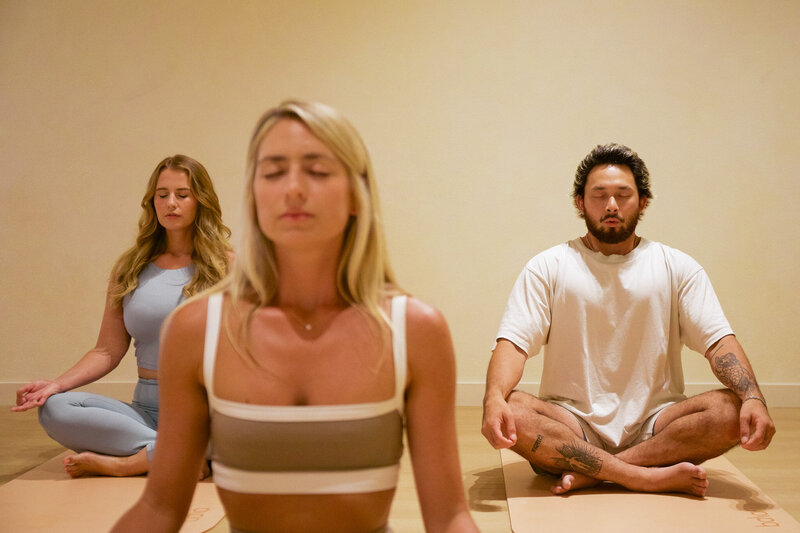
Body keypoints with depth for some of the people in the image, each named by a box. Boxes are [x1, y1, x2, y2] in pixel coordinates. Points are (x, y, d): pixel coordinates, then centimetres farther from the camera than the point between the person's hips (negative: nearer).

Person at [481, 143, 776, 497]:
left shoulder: (677, 268, 7)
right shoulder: (548, 267, 3)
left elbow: (719, 340, -2)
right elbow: (514, 341, -8)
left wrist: (753, 398, -22)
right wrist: (494, 398, -29)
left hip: (653, 426, 2)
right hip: (572, 423, -1)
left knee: (732, 410, -25)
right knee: (510, 413, -30)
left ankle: (589, 473, -21)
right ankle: (652, 477, -25)